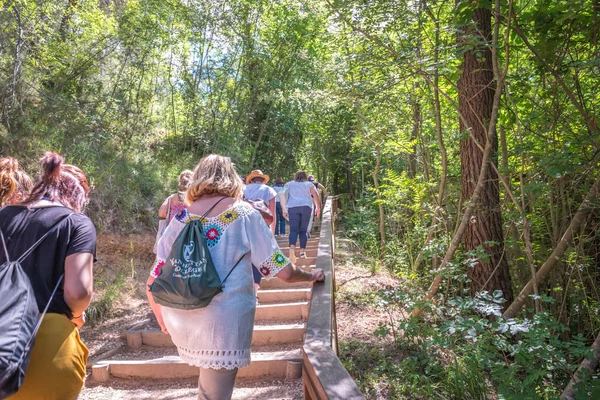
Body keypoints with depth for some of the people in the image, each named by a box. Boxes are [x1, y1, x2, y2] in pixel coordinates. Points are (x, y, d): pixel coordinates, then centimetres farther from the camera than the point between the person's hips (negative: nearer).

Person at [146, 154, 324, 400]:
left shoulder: (181, 219, 2)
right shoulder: (245, 214, -5)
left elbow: (153, 284, 2)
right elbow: (284, 272, -6)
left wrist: (163, 321, 20)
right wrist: (312, 276, 14)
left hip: (180, 326, 4)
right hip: (222, 326, -3)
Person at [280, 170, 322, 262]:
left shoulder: (289, 184, 24)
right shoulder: (309, 184, 21)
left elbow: (282, 194, 10)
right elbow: (315, 194, 5)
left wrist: (284, 209, 8)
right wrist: (318, 207, 13)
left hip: (292, 207, 0)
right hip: (306, 207, 0)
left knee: (293, 230, -7)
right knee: (303, 230, 8)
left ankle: (292, 248, -32)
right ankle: (302, 252, 0)